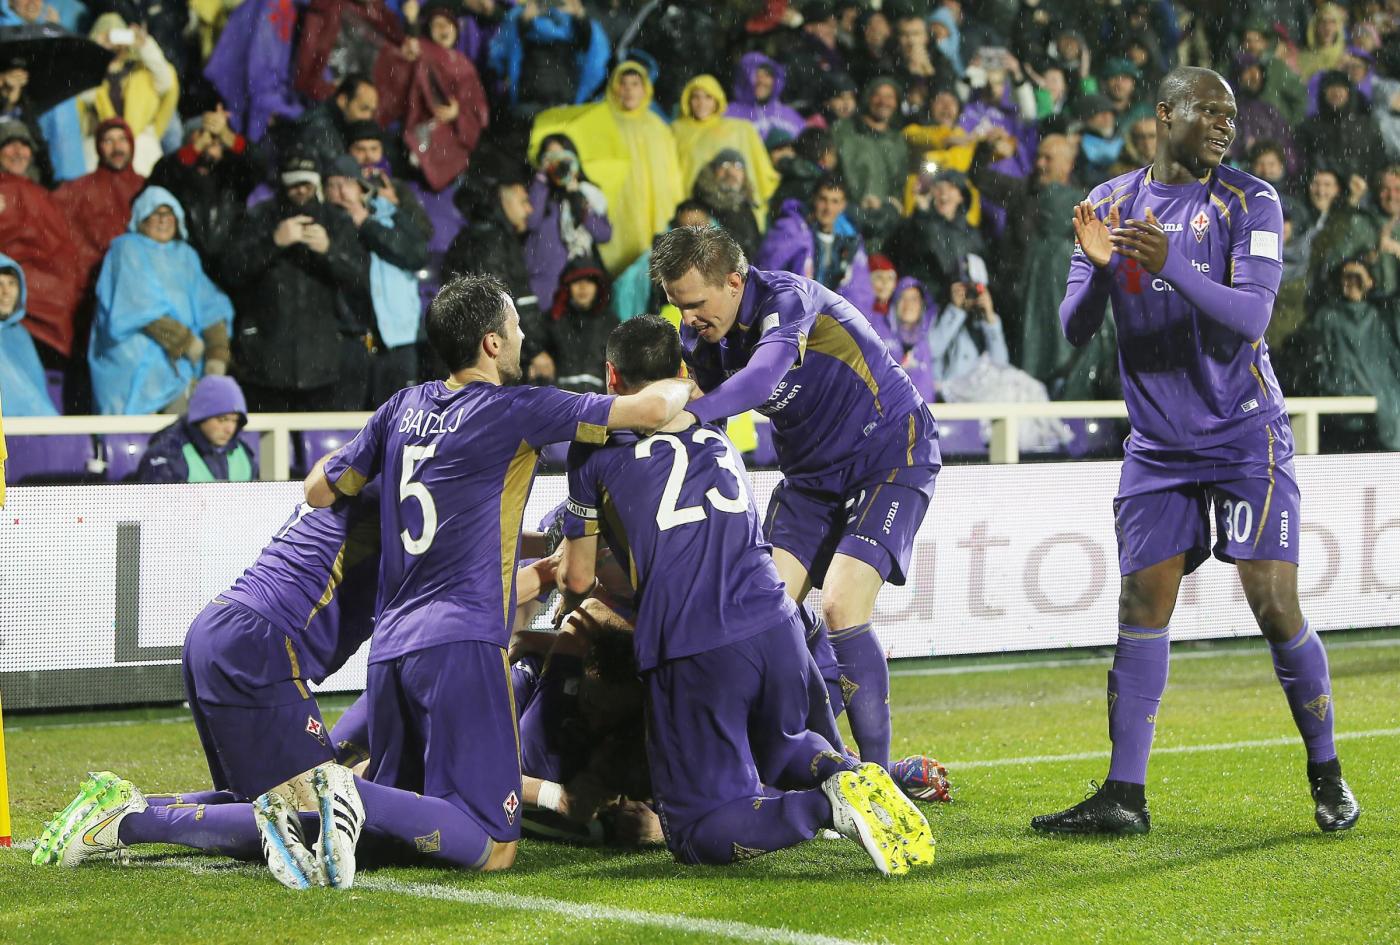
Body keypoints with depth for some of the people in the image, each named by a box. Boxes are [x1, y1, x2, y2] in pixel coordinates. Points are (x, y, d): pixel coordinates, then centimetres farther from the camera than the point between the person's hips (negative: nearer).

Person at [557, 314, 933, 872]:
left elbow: (578, 580, 11)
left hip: (690, 655, -5)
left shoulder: (596, 447, 6)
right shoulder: (721, 444, 23)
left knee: (695, 832, 3)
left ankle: (829, 807, -25)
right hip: (777, 631, 6)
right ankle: (842, 772, -1)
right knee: (782, 746, 35)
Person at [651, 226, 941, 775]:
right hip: (811, 471, 7)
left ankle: (877, 771, -12)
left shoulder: (787, 298, -27)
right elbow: (703, 406, 5)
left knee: (840, 607, -20)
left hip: (892, 456, -7)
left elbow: (764, 377, -46)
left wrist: (687, 415, -59)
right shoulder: (701, 335, -5)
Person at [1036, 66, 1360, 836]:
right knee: (1140, 611, -1)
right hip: (1157, 446, 3)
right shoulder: (1111, 204, 6)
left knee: (1275, 608, -6)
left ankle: (1327, 779, 9)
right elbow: (1074, 332, 1)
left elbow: (1251, 316, -18)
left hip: (1246, 436, -3)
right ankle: (1124, 796, 3)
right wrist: (1096, 267, -19)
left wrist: (1170, 266, -32)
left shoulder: (1249, 202, -4)